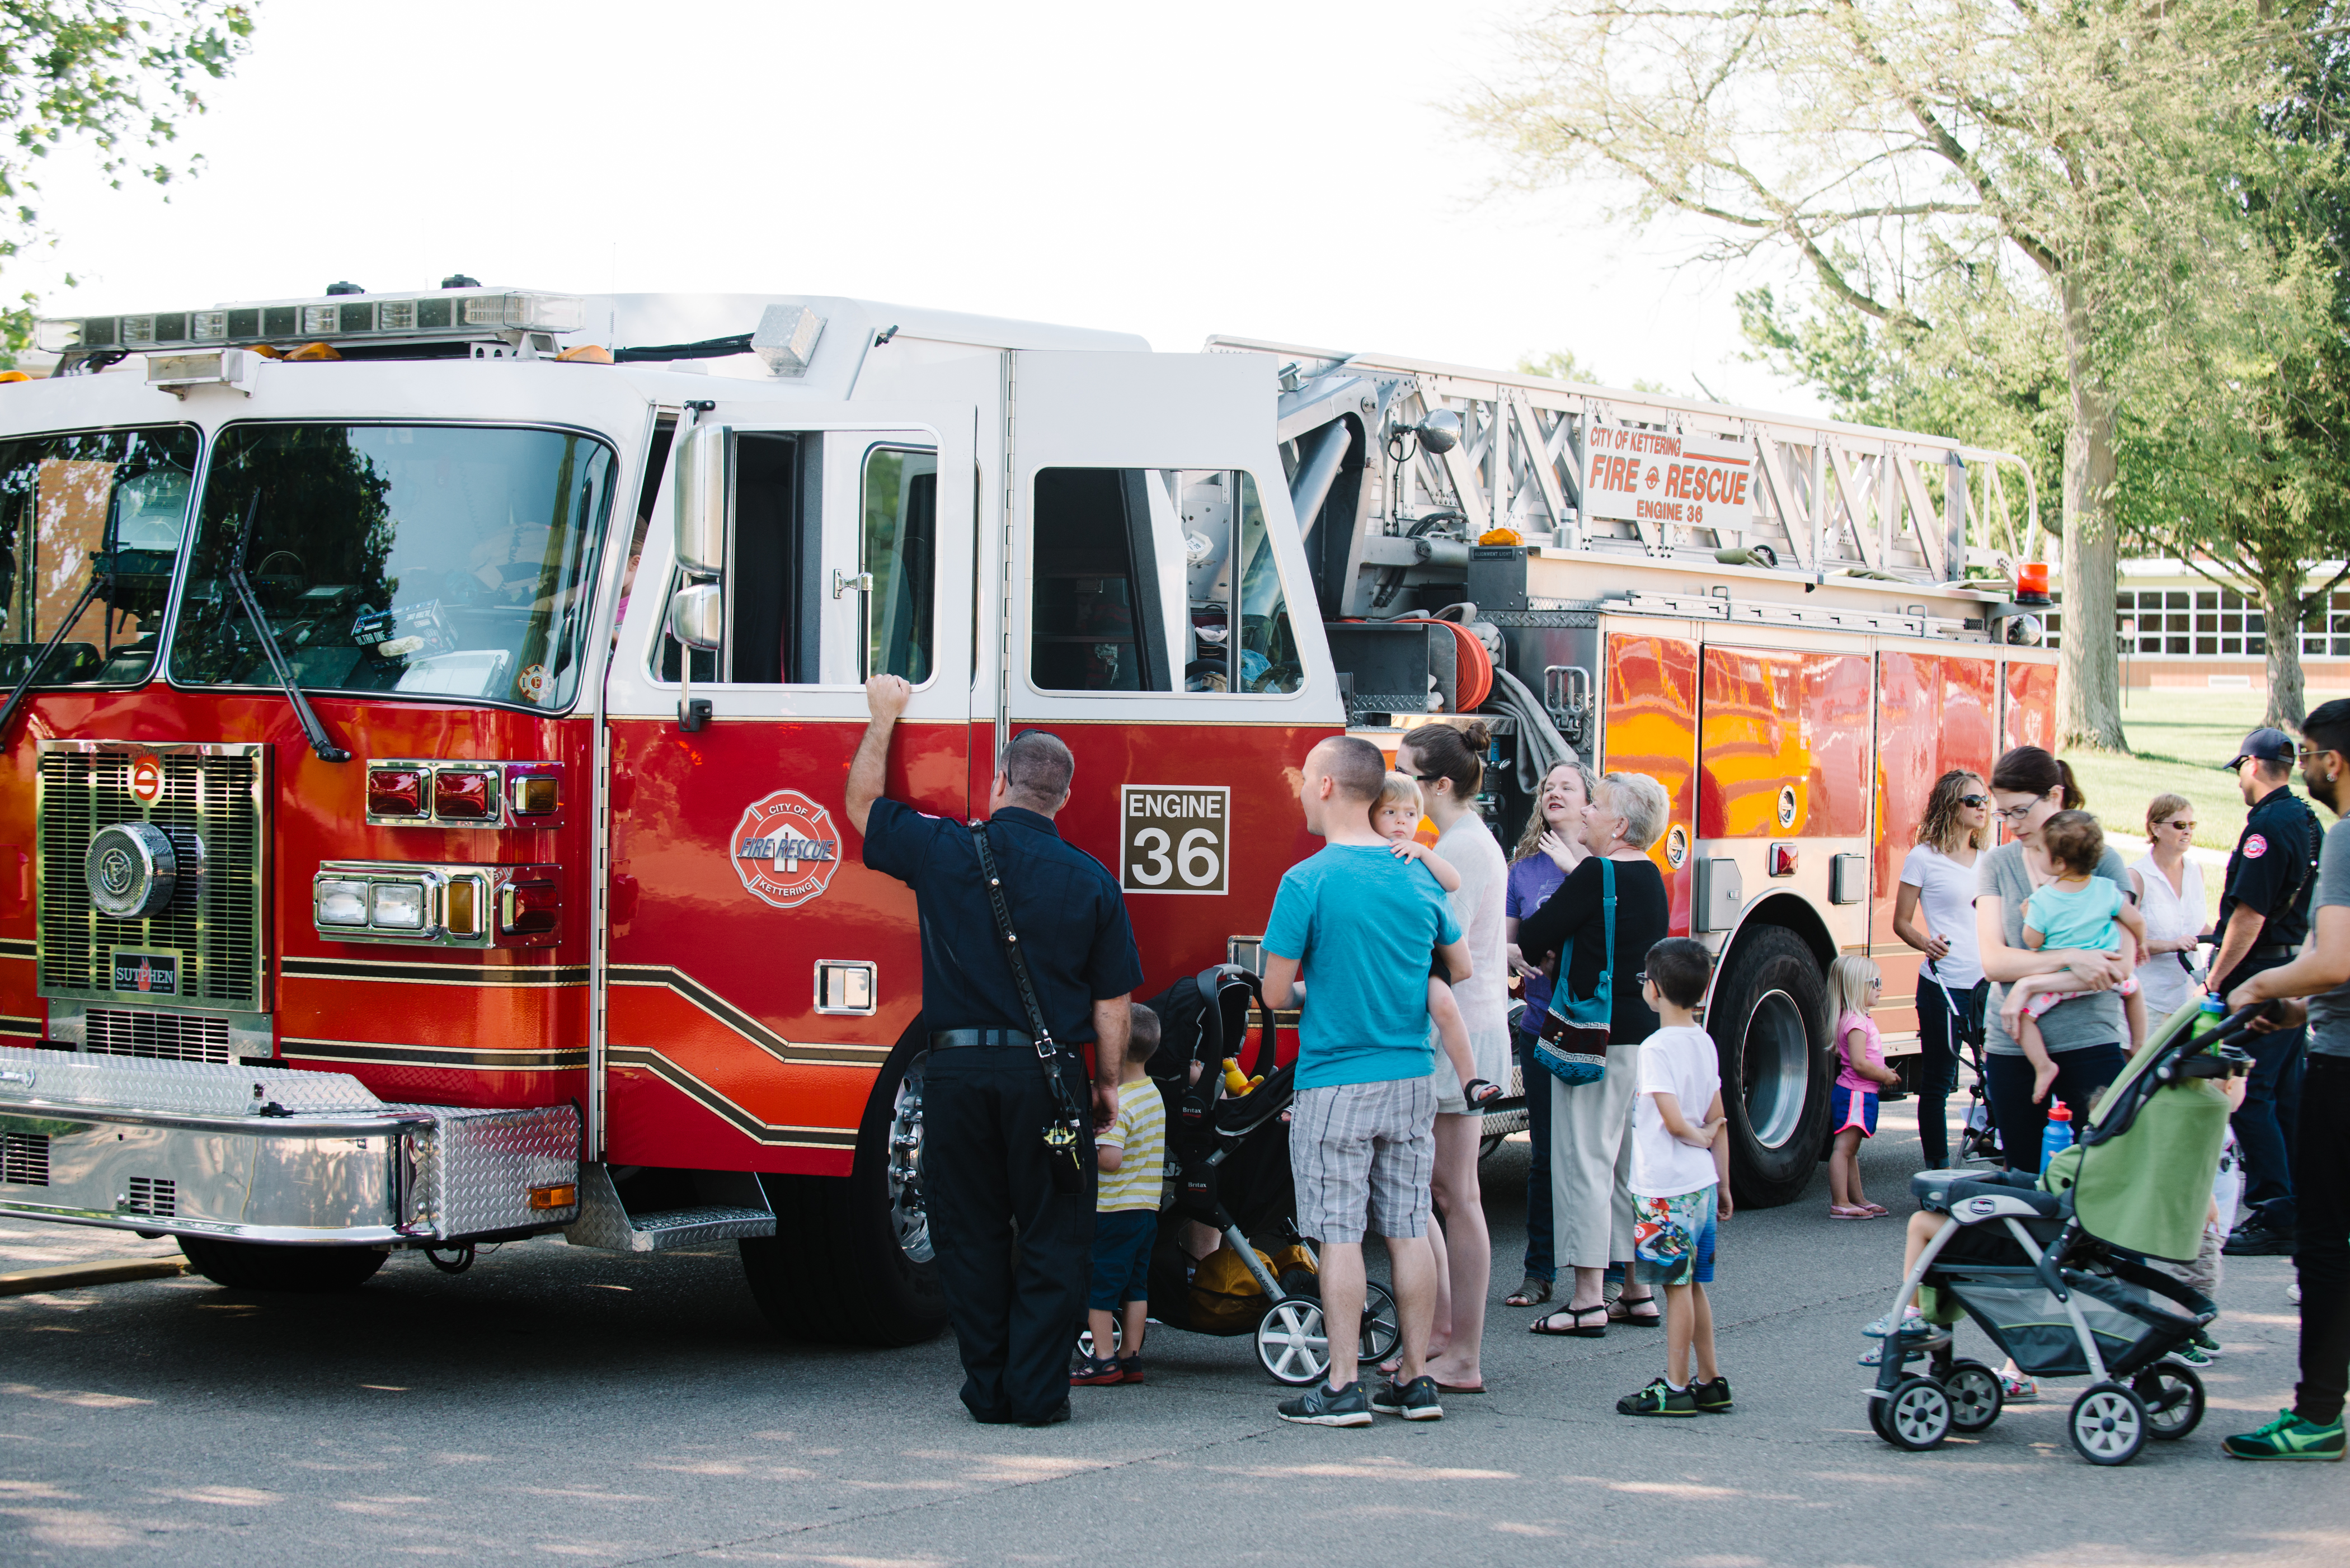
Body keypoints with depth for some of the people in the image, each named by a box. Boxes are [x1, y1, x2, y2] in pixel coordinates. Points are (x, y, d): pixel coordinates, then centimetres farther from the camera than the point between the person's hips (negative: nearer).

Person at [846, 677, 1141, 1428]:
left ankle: (988, 1388, 12)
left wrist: (884, 718, 25)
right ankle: (1037, 1390, 4)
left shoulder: (944, 851, -3)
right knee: (1051, 1239, 6)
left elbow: (862, 804, 15)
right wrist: (1108, 1082, 15)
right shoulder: (1089, 879, -2)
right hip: (1048, 1073, -1)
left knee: (970, 1235, 10)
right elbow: (1113, 1001, 2)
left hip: (958, 1066, 1)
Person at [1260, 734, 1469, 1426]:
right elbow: (1462, 968, 17)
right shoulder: (1419, 877, 5)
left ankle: (1343, 1387, -2)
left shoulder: (1308, 882, -12)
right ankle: (1414, 1380, 12)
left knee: (1339, 1235, -2)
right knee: (1408, 1231, 9)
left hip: (1334, 1081, -5)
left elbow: (1275, 993, -9)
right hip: (1412, 1081, 5)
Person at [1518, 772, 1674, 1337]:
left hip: (1595, 1033, -9)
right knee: (1633, 1162, 14)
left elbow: (1533, 937, -13)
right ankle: (1639, 1292, 19)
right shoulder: (1650, 877, 11)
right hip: (1645, 1031, 9)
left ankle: (1589, 1300, -6)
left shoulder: (1597, 875, -15)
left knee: (1584, 1157, -5)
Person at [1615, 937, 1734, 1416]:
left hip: (1667, 1189, -8)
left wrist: (1697, 1137, -1)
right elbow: (1717, 1121, 13)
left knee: (1677, 1286, -3)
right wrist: (1723, 1183, 18)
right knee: (1693, 1285, 14)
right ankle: (1711, 1382, 19)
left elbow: (1674, 1122, -22)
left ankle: (1675, 1389, 2)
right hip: (1701, 1185, 8)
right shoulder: (1705, 1043, 9)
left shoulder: (1657, 1048, -15)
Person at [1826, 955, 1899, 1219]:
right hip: (1854, 1094, -11)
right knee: (1843, 1148, -11)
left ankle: (1857, 1200, 23)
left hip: (1861, 1094, 11)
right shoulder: (1856, 1023, -17)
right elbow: (1859, 1064, -24)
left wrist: (1884, 1072, 13)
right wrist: (1884, 1076, -10)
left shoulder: (1862, 1019, 17)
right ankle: (1840, 1204, -12)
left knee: (1851, 1150, 16)